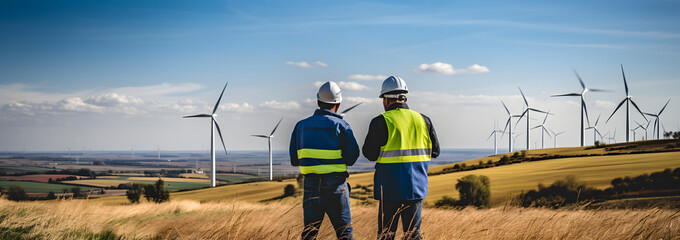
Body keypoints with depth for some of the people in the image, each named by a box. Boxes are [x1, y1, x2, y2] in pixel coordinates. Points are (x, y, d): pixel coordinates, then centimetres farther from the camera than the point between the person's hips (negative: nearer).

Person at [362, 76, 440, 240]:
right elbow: (434, 151, 10)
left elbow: (369, 154, -5)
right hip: (417, 187, 4)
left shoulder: (381, 122, -10)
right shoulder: (423, 120, 4)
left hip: (391, 188, -4)